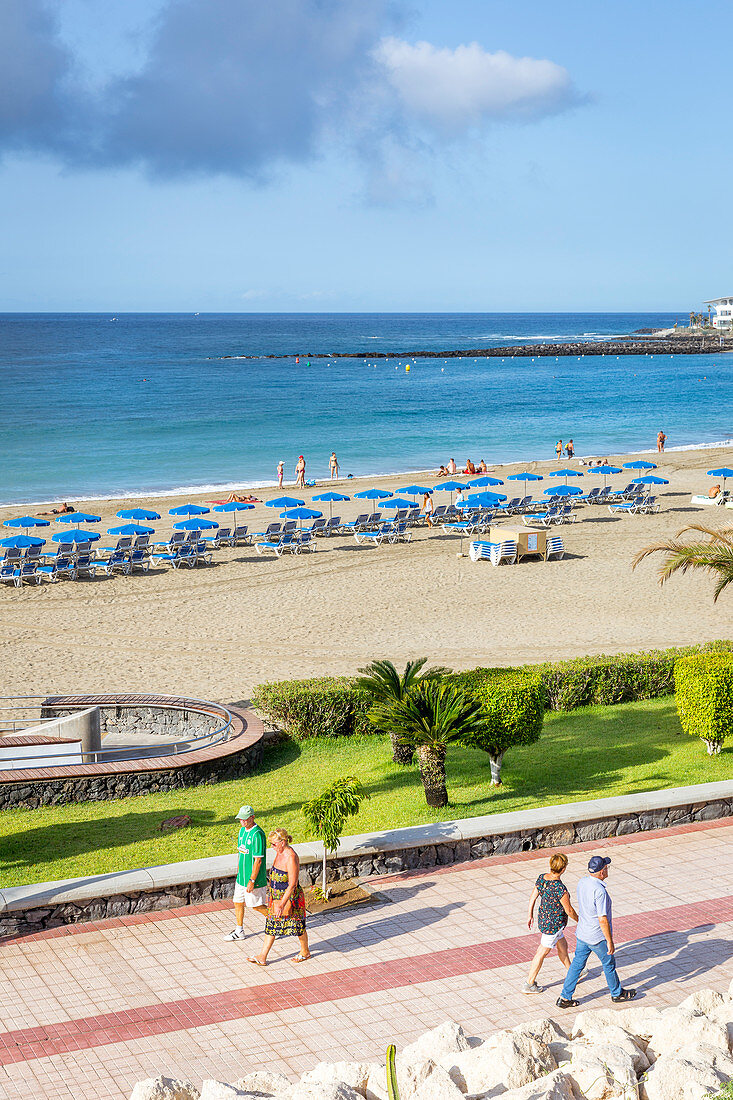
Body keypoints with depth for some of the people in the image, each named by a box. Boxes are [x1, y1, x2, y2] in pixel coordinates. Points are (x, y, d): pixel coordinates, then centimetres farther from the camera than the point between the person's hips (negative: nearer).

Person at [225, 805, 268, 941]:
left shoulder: (257, 834, -23)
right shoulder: (242, 830, 6)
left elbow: (258, 860, -23)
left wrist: (252, 880, -22)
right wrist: (239, 871, 19)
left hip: (254, 878, -8)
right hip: (242, 876, 9)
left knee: (256, 906, 4)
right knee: (238, 903, 14)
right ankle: (239, 931, 27)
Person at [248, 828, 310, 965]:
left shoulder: (291, 858, -27)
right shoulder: (279, 853, 1)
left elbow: (292, 885, -27)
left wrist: (282, 905, -30)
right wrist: (271, 894, 25)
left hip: (289, 898, -9)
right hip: (276, 896, 9)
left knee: (297, 926, 11)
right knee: (271, 925, 9)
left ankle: (305, 951, 33)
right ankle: (262, 958, 11)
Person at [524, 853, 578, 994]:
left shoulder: (542, 878, -9)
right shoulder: (560, 888, -31)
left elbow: (533, 897, 3)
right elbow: (569, 910, -20)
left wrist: (530, 915, 17)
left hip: (543, 918, 8)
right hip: (554, 924, -8)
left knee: (562, 945, 26)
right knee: (542, 953, 7)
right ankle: (529, 984, 19)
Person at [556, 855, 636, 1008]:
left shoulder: (582, 882, -5)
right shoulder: (600, 891, -30)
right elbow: (603, 920, -27)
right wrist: (610, 942, -19)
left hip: (581, 934, 7)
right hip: (598, 937, -7)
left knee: (577, 965, 15)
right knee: (609, 965, 16)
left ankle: (565, 998, 18)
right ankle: (617, 993, 36)